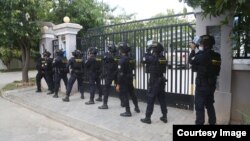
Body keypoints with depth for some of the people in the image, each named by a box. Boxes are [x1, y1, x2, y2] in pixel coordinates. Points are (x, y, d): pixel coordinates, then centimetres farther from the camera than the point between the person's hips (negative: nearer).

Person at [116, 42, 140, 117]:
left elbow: (120, 73, -21)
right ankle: (137, 108, 34)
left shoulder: (122, 60, -18)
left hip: (124, 81, -8)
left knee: (124, 96, 2)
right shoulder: (130, 59, 7)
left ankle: (128, 112, 9)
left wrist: (118, 84, -18)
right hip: (130, 80, 8)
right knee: (132, 94, 20)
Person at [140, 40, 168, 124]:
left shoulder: (152, 57, -17)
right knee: (162, 98, 13)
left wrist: (148, 53, 5)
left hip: (154, 81, -7)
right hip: (161, 80, 7)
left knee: (150, 100, 1)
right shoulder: (162, 57, 4)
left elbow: (144, 60, -5)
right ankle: (164, 117, 22)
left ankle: (147, 118, 8)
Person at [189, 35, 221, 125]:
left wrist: (193, 50, 5)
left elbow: (191, 60, -6)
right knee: (210, 105, 20)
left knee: (199, 106, 4)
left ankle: (199, 123, 11)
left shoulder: (202, 55, -21)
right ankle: (212, 122, 31)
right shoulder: (216, 56, 2)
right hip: (211, 85, 8)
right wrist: (198, 51, 10)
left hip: (202, 85, -7)